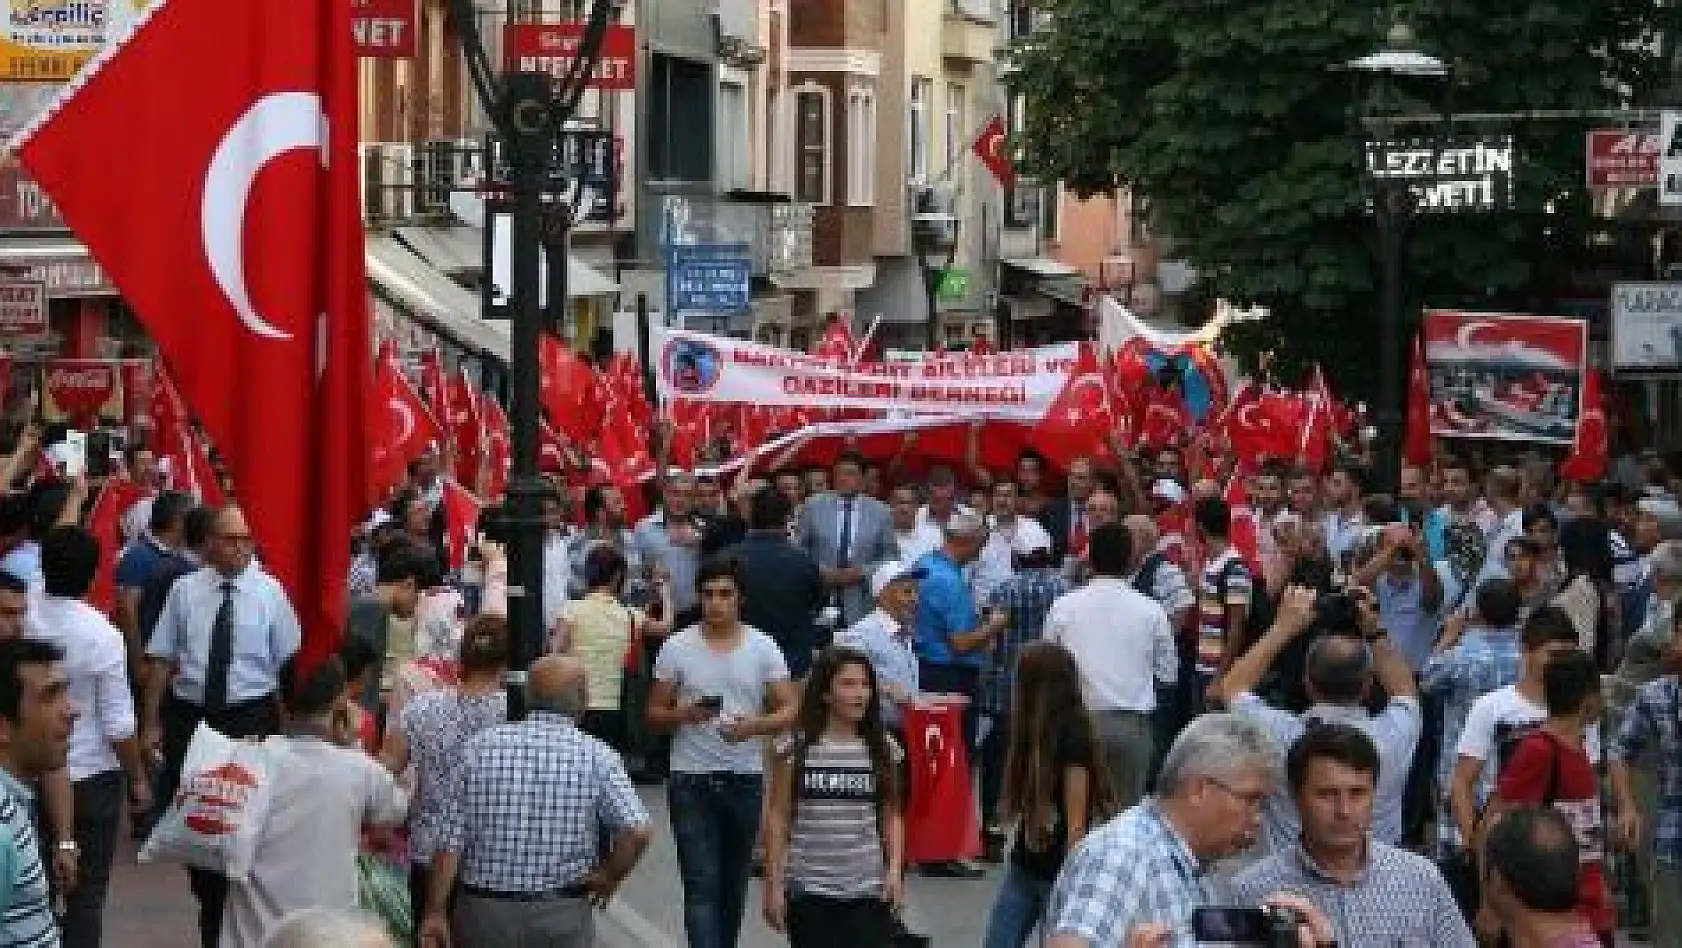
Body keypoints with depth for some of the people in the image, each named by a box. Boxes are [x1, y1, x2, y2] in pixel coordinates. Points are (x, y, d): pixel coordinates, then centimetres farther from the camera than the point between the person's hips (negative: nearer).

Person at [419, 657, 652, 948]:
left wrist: (435, 912, 1)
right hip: (561, 918, -2)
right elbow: (637, 832, -21)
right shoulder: (597, 757, -8)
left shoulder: (481, 746, -3)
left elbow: (452, 841, -5)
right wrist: (607, 880, -3)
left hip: (483, 913, 2)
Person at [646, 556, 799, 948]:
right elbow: (654, 713, 4)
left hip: (745, 779, 2)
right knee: (701, 886, -10)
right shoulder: (677, 647, 0)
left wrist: (755, 725, -20)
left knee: (733, 885, 15)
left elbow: (789, 710, -1)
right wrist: (685, 715, -18)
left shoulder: (763, 647, 1)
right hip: (691, 782, -2)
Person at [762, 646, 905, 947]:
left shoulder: (882, 750, 2)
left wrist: (895, 869, -4)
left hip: (868, 890, 1)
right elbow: (777, 817, -1)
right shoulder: (796, 749, -4)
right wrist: (773, 882, -3)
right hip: (808, 889, -1)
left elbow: (891, 816, 8)